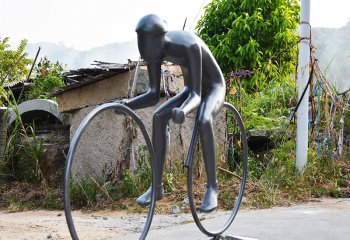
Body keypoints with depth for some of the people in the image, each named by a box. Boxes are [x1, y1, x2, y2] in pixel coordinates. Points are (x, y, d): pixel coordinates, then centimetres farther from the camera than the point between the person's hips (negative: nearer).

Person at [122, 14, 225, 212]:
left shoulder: (190, 47, -37)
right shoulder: (155, 49, -17)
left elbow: (196, 95, -40)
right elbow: (154, 95, -14)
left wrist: (183, 111, -62)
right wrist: (127, 104, -31)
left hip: (214, 88, -6)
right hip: (192, 89, 6)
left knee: (204, 121, -37)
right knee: (158, 117, -19)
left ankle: (212, 187, -25)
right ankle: (157, 187, -14)